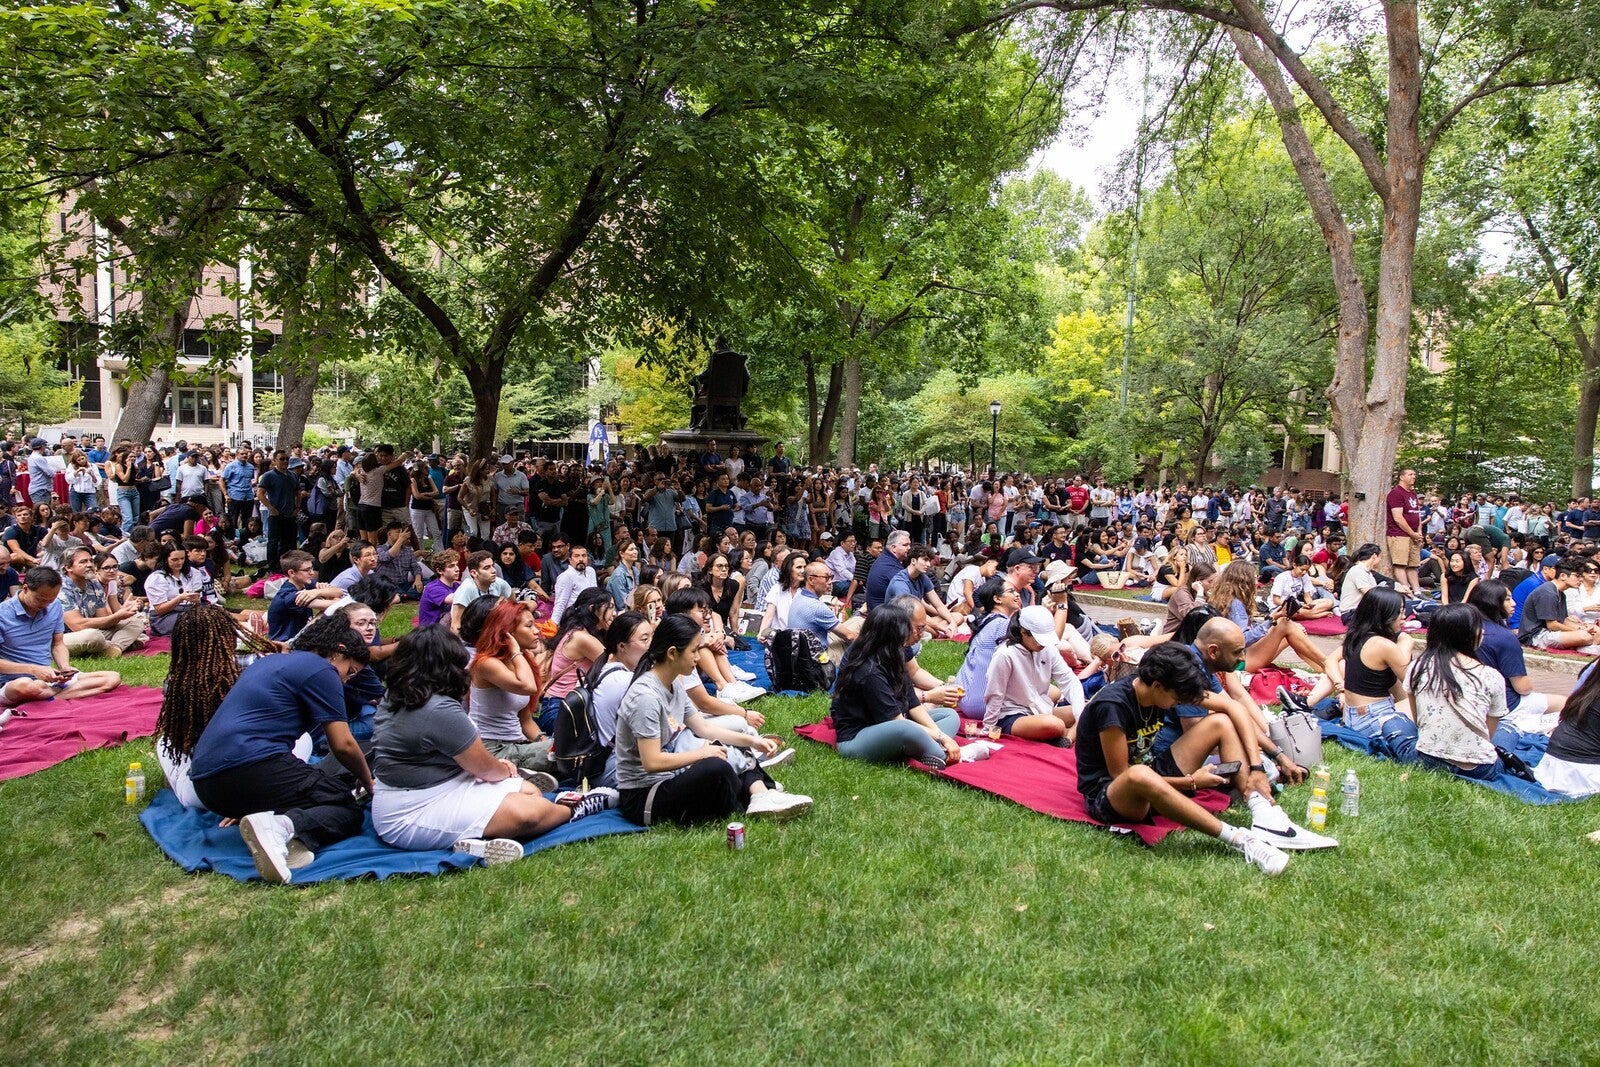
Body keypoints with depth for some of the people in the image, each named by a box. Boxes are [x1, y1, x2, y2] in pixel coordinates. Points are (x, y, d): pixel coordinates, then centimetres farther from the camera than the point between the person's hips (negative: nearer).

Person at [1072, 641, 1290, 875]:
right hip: (1106, 793, -8)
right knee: (1139, 776, -45)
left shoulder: (1155, 691, -4)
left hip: (1154, 776, 8)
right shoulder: (1112, 705, -24)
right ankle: (1239, 838, -38)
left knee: (1220, 722, 0)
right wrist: (1190, 782, -16)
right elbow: (1120, 774, -20)